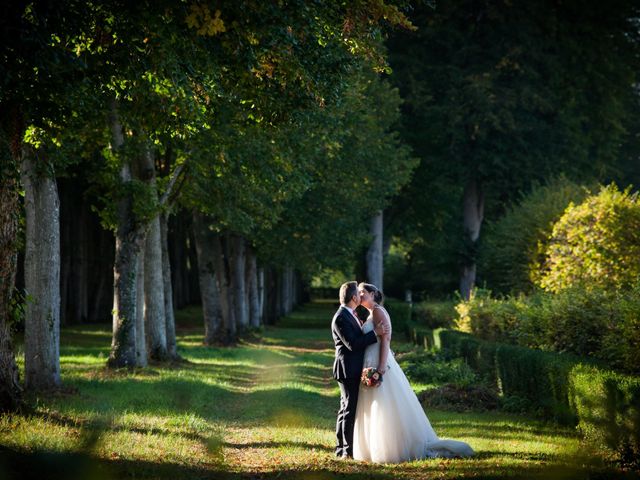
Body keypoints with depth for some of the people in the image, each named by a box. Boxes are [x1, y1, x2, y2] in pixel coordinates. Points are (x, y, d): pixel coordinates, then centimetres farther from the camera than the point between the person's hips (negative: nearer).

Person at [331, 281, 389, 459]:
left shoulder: (350, 315, 14)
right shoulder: (340, 318, -18)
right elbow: (352, 344, -23)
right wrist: (374, 333, -20)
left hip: (353, 370, 10)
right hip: (348, 370, -10)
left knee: (347, 409, 14)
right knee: (349, 409, -7)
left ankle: (342, 448, 20)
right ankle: (347, 450, -4)